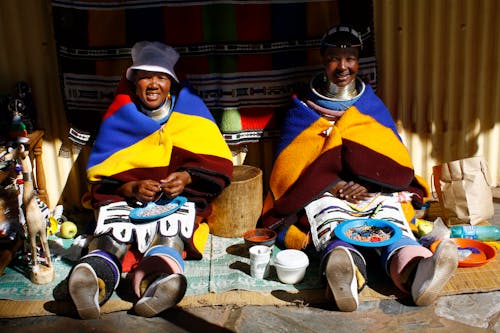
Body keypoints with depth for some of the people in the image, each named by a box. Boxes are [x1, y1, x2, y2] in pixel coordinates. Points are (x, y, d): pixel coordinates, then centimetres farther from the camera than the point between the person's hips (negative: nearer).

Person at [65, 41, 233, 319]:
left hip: (180, 196, 0)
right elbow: (100, 176, 3)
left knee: (170, 227, -37)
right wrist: (132, 188, -17)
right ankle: (96, 273, -66)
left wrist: (187, 178, -18)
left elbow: (218, 165, 2)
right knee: (113, 229, -34)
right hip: (126, 197, 1)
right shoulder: (119, 118, 9)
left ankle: (159, 275, -68)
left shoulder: (189, 108, 8)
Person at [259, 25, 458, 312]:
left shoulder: (373, 105, 23)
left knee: (389, 214, -34)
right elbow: (289, 165, 5)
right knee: (331, 223, -37)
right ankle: (344, 277, -69)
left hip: (374, 191, 2)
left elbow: (397, 158, 14)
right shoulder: (303, 110, 17)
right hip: (321, 192, -1)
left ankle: (414, 272, -65)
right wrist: (334, 186, -14)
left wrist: (369, 183, -10)